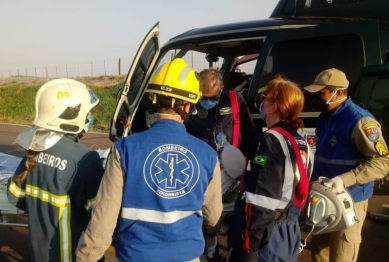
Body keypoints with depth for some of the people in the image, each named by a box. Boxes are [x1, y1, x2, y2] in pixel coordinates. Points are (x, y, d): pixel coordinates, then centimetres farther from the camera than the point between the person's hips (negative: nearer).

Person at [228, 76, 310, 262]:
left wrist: (246, 246, -20)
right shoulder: (301, 143, 9)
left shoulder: (270, 140, -18)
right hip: (289, 235, 9)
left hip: (266, 237, -9)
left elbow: (260, 201, -23)